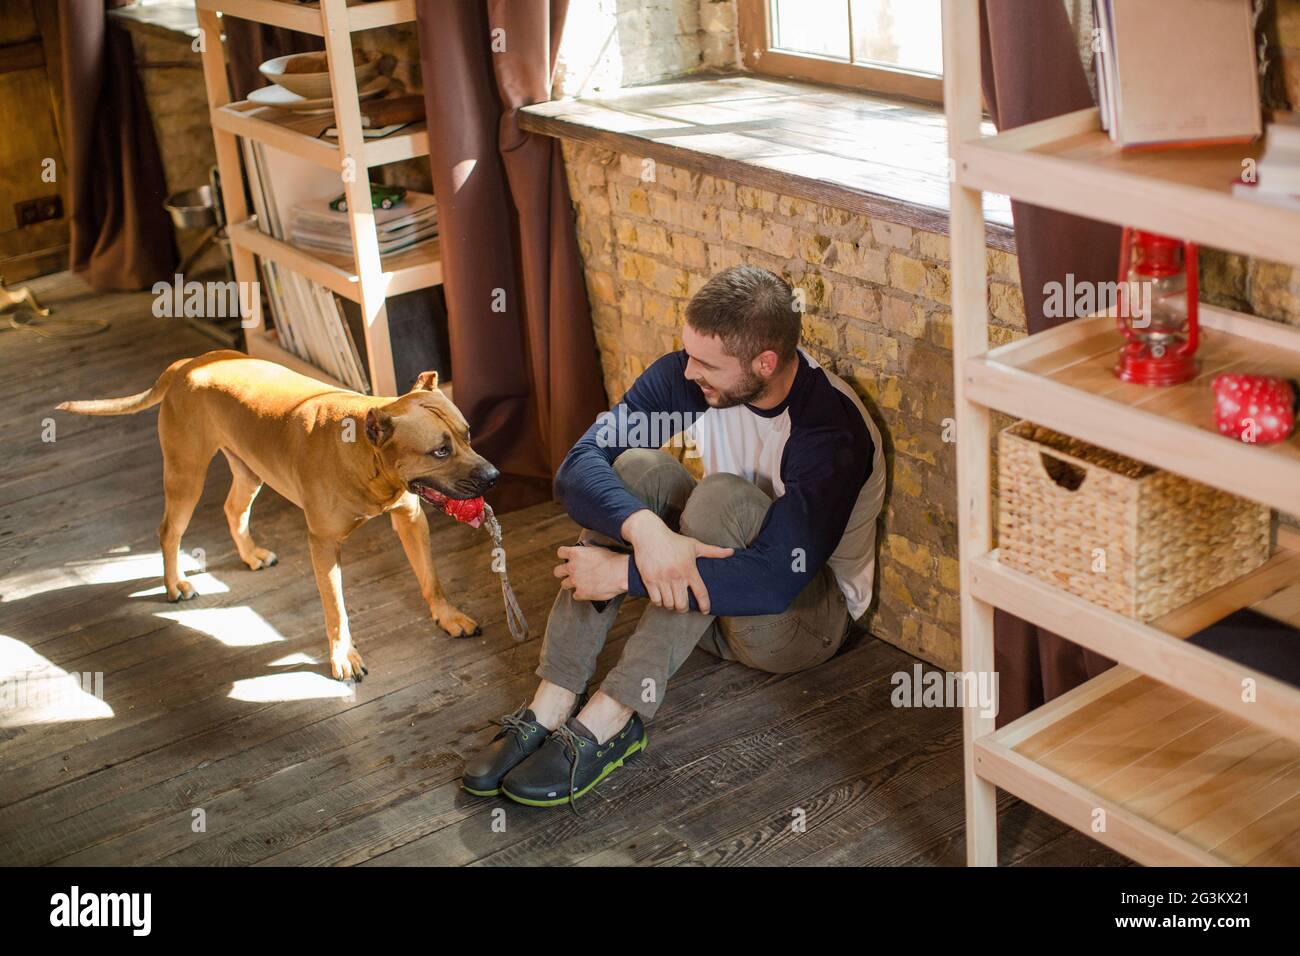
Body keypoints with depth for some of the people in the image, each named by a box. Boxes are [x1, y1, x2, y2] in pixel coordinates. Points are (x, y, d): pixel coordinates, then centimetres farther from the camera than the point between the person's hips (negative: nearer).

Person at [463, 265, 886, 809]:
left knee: (724, 497, -33)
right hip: (706, 602, 5)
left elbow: (776, 580, -35)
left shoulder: (833, 429, -28)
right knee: (637, 468, -22)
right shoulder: (687, 375, -12)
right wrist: (644, 529, -42)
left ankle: (611, 720, -32)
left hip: (808, 617, -5)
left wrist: (625, 574, -34)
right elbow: (579, 467, -21)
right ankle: (551, 706, -27)